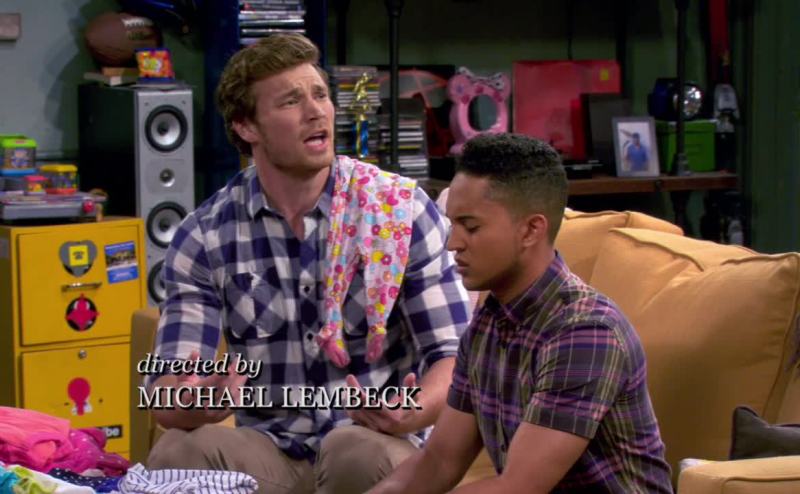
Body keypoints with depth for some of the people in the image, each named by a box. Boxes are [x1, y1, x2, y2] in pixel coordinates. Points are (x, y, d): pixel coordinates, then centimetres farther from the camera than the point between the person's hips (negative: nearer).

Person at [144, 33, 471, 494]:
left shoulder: (402, 210, -4)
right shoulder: (204, 237, -1)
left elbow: (453, 353, -6)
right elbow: (167, 398, -5)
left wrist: (410, 415, -29)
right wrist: (197, 401, -31)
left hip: (375, 444, 0)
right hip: (268, 452, 1)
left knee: (357, 453, -35)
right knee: (179, 451, -29)